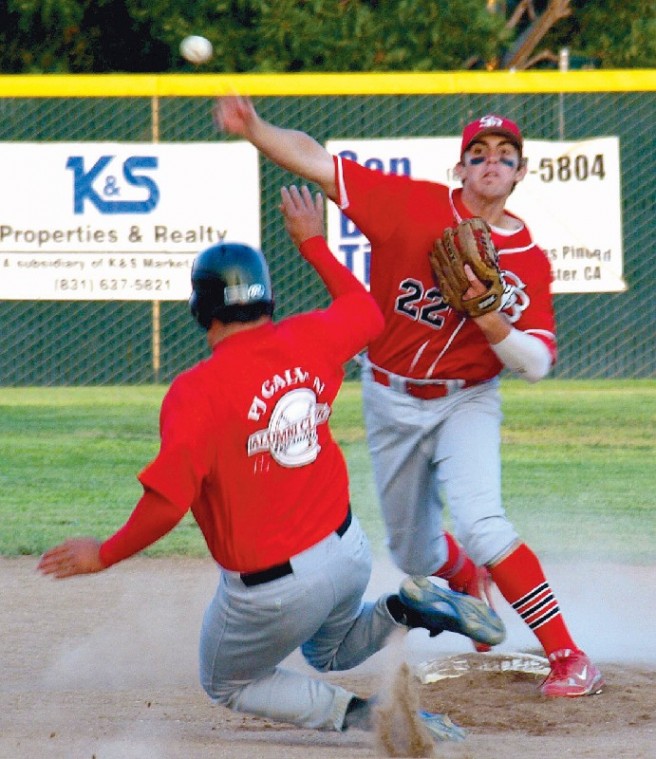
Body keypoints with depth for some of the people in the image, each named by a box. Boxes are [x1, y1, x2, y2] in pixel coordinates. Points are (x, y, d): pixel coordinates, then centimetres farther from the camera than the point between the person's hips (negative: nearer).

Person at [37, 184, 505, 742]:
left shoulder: (197, 391, -22)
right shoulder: (310, 341, -5)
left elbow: (167, 503, -27)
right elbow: (367, 312, 18)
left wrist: (103, 555, -12)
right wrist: (314, 245, 29)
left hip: (271, 587, -6)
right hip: (348, 551, 6)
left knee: (228, 685, 22)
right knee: (333, 653, 36)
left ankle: (360, 713, -3)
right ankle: (408, 610, 3)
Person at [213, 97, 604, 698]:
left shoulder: (528, 259, -10)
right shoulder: (415, 206, -12)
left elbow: (536, 365, -12)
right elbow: (316, 160, -18)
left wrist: (489, 318, -29)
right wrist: (253, 129, -33)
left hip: (466, 402, -2)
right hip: (391, 401, 2)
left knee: (479, 524, -27)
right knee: (414, 554, 16)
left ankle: (568, 658, -20)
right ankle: (469, 582, 54)